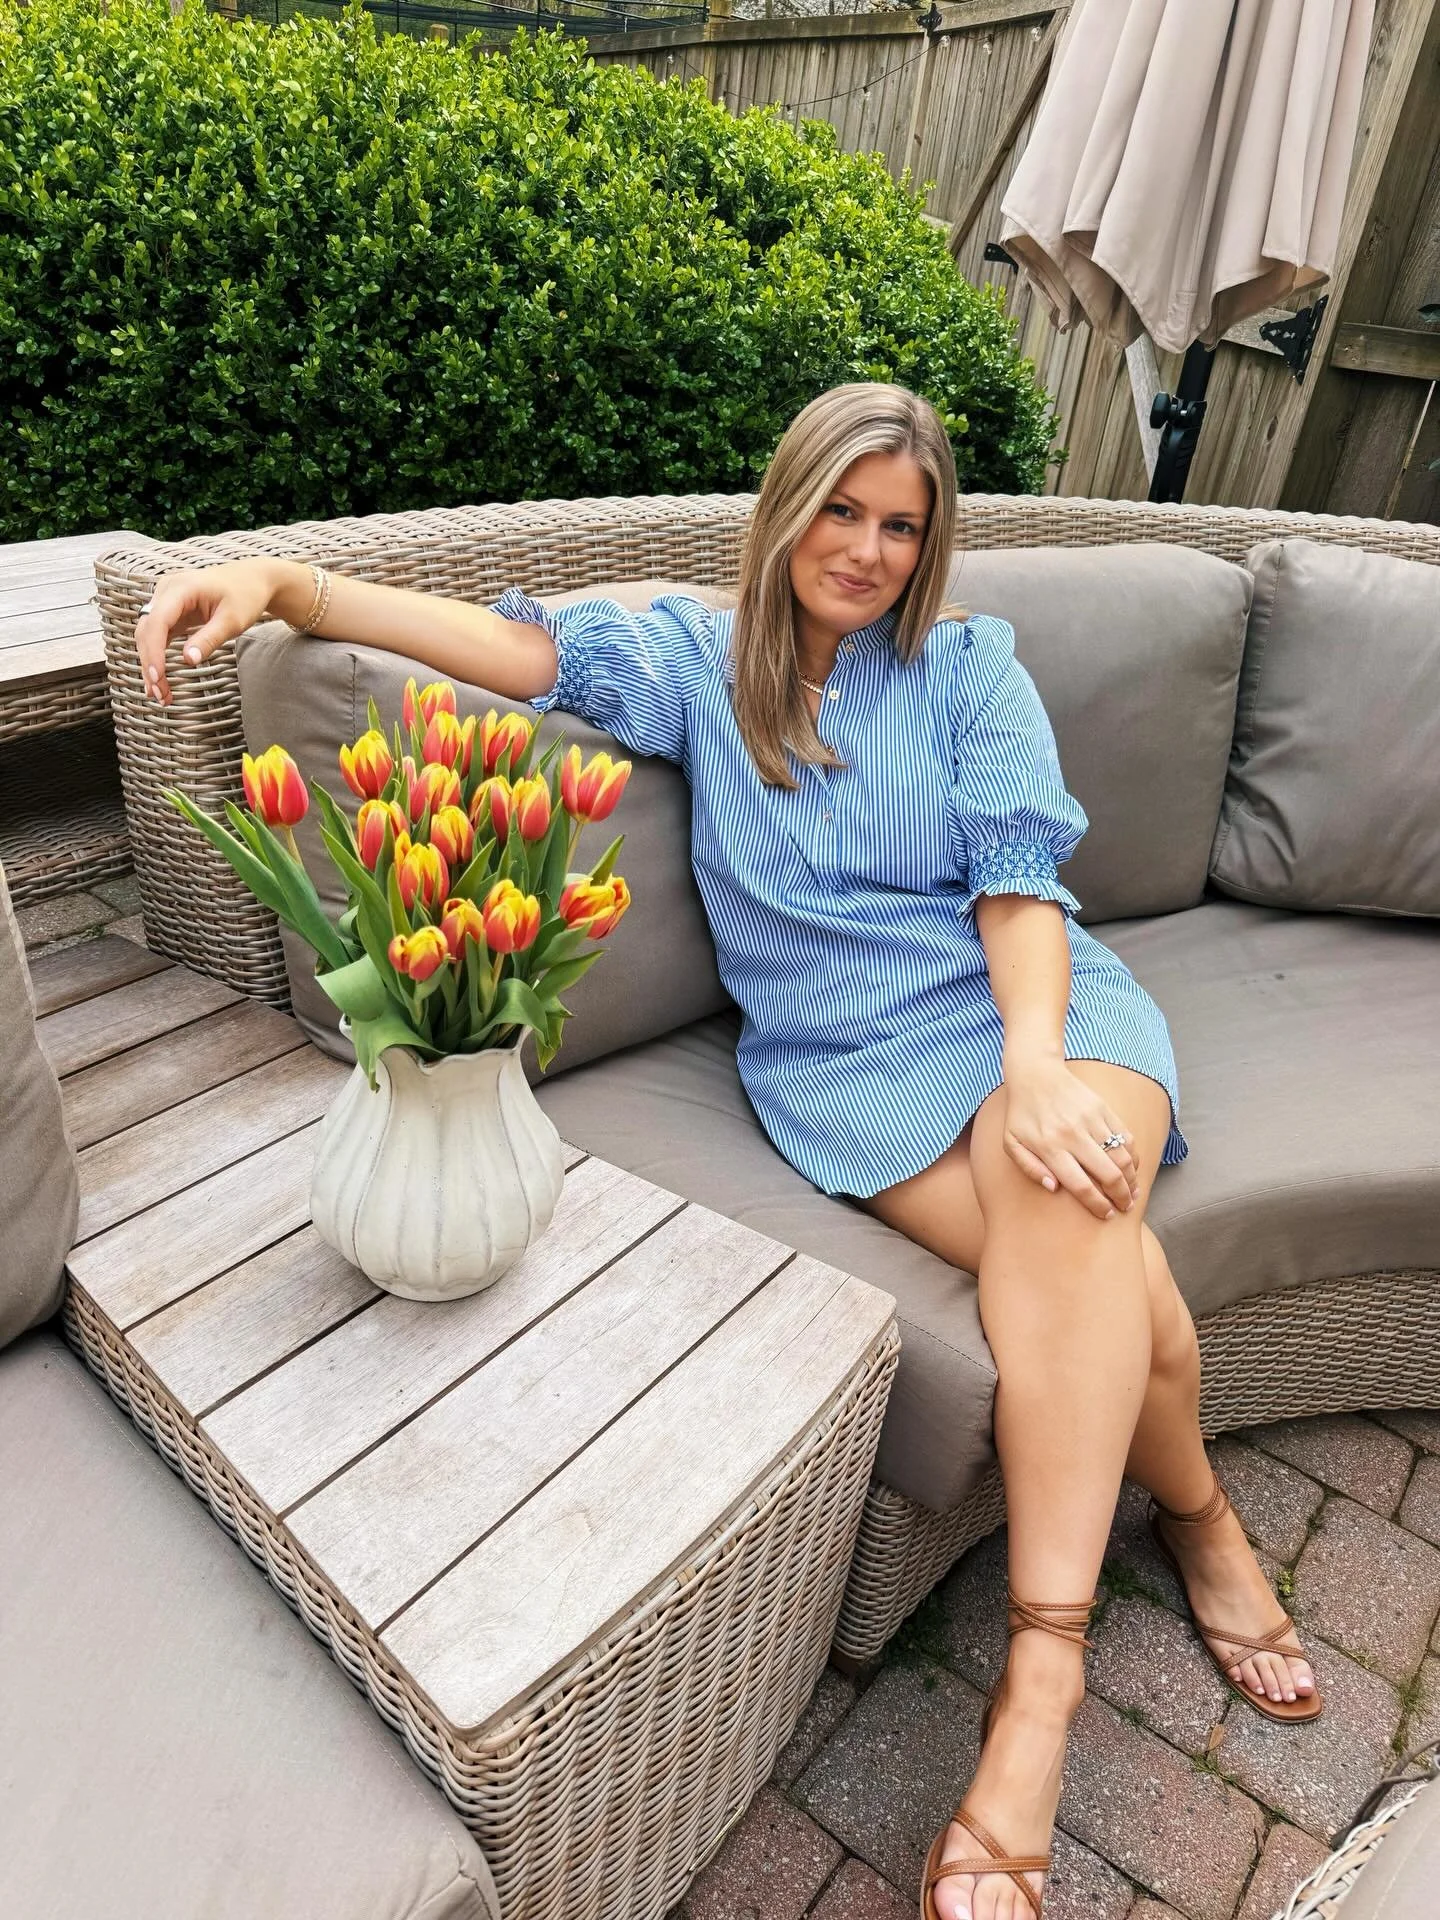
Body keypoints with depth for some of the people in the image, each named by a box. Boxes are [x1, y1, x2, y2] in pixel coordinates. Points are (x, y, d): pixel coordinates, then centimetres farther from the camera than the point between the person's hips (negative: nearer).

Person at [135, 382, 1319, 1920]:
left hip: (1027, 1002, 2)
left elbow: (1019, 870, -2)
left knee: (1061, 1203, -32)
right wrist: (287, 582, -15)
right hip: (837, 1052, -1)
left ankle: (1043, 1658, -19)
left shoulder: (968, 664, 11)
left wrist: (1035, 1060, -19)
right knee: (1101, 1281, -23)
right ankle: (1200, 1519, 7)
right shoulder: (702, 655, 12)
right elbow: (526, 645, -2)